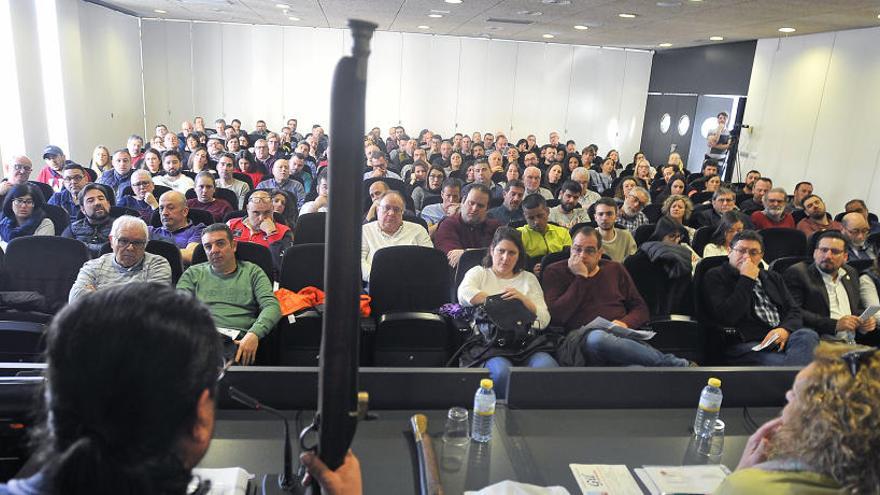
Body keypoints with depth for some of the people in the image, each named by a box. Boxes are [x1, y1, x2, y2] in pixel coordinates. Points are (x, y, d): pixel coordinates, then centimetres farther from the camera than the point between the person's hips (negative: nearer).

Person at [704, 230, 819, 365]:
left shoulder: (773, 277, 28)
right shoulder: (715, 276, 7)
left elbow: (795, 311, 19)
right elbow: (725, 317, -8)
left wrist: (785, 329, -5)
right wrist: (746, 279, -4)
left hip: (781, 338, 7)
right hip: (747, 345, -7)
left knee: (808, 335, -29)